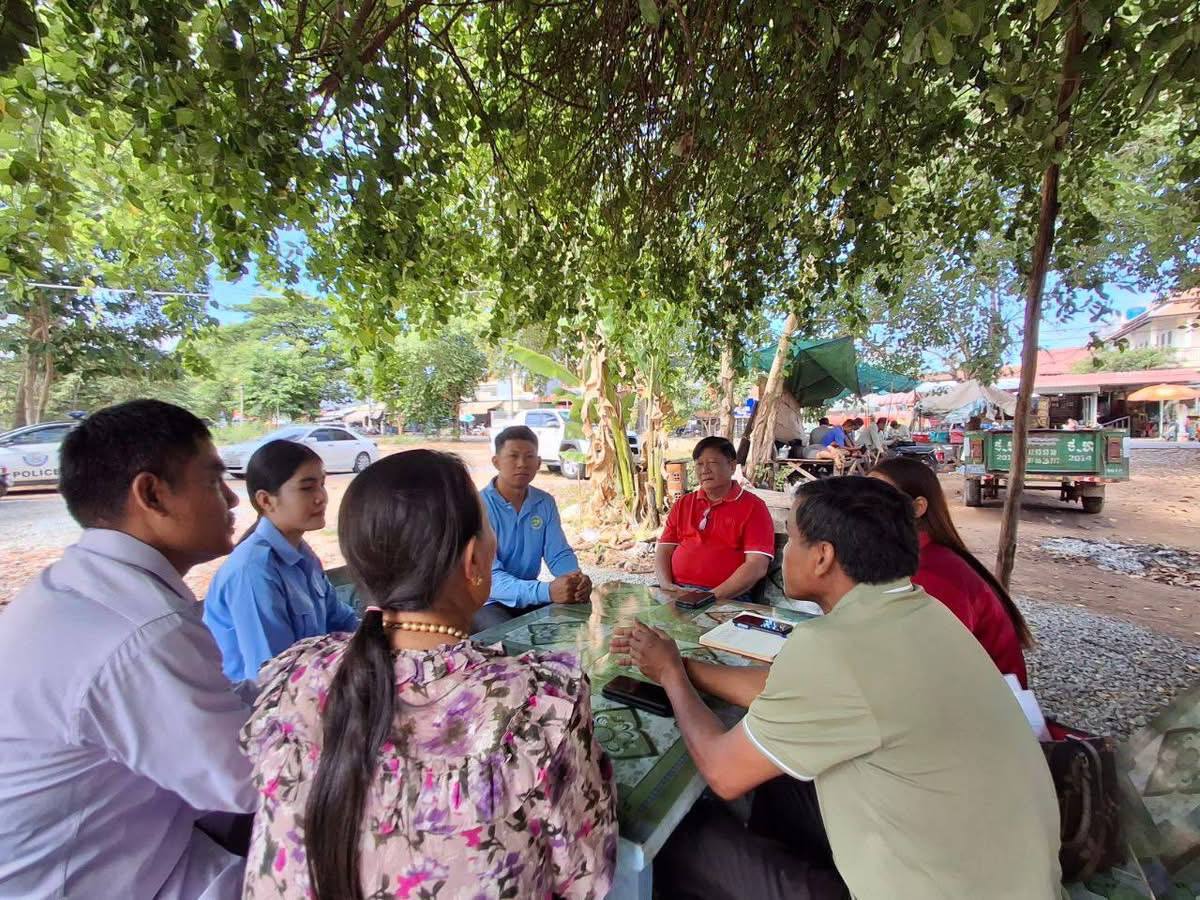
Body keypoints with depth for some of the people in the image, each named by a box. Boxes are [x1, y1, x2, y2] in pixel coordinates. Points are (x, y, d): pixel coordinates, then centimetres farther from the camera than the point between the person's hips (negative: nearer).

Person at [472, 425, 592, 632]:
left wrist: (577, 579, -24)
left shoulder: (545, 503, 0)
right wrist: (547, 591, -42)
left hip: (529, 598, 6)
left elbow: (559, 554, 1)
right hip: (485, 603, -6)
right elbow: (489, 578, -26)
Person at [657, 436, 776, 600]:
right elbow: (664, 550, 13)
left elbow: (757, 567, -8)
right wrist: (667, 586, -6)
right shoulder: (683, 504, 17)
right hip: (677, 591, 4)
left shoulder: (753, 507, 1)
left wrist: (713, 596, -16)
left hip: (726, 598, -4)